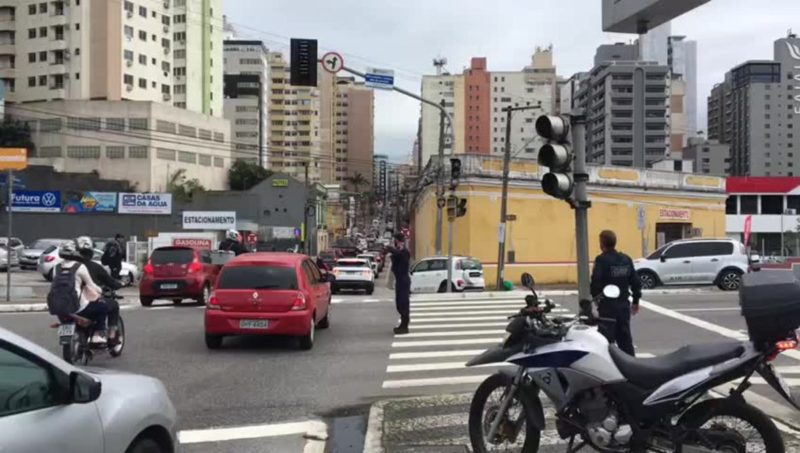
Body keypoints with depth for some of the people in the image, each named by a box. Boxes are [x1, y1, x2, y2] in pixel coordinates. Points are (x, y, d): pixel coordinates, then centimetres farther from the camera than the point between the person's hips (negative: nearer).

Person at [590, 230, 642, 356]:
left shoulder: (601, 260, -12)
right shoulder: (626, 259, 7)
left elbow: (596, 283, -20)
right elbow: (636, 282, 9)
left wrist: (595, 298, -4)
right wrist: (636, 301, 18)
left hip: (607, 306, -6)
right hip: (623, 304, 6)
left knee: (607, 339, -2)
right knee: (625, 337, 14)